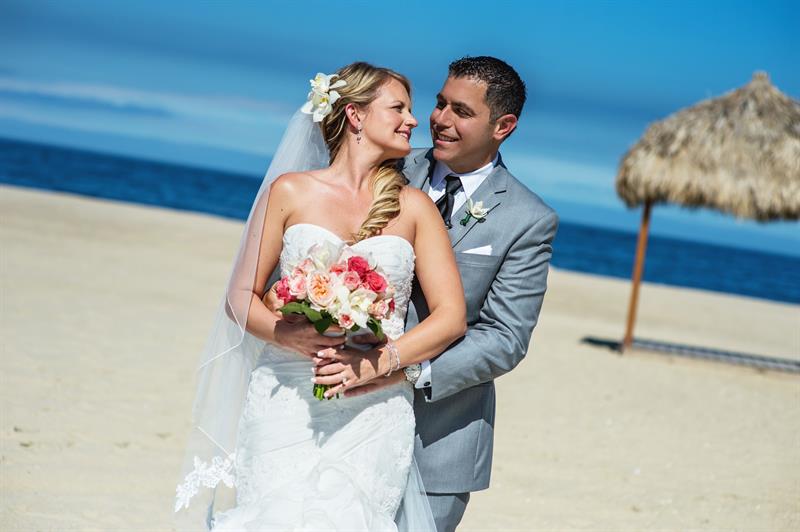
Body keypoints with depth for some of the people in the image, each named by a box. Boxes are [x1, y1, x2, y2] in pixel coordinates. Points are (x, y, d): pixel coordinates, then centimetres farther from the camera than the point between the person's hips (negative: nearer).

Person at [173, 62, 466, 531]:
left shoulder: (414, 207, 8)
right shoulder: (290, 192, 6)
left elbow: (452, 316, 3)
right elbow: (242, 297, 7)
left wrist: (380, 361, -13)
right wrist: (288, 334, -14)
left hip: (373, 414, 1)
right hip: (287, 404, -1)